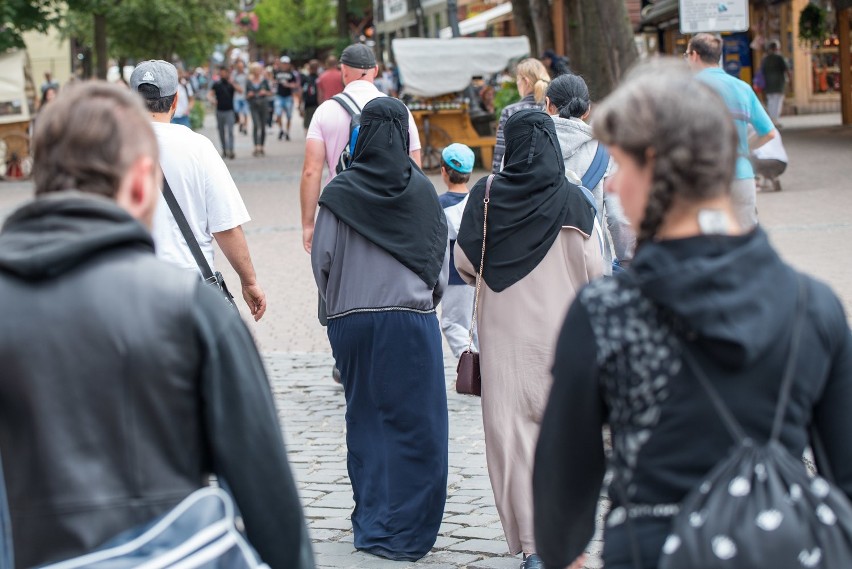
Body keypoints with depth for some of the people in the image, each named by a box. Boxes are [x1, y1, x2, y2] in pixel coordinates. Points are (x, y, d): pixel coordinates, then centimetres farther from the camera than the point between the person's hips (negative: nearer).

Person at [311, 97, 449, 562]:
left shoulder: (340, 193, -5)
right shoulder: (422, 191, -4)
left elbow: (321, 261, -1)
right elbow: (440, 258, 2)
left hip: (352, 321, 1)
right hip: (412, 320, -1)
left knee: (365, 420, 12)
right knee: (414, 423, 4)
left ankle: (372, 524, 14)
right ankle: (407, 530, 4)